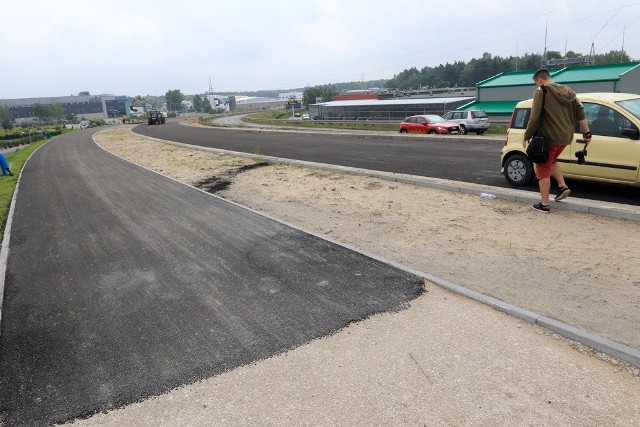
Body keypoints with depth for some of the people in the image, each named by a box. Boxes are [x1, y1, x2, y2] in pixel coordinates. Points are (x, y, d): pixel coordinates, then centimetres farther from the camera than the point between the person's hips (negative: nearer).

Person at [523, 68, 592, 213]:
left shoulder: (541, 91, -8)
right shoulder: (567, 91, 13)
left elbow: (534, 118, -16)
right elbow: (580, 112, 12)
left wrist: (526, 137, -7)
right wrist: (587, 132, 14)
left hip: (549, 137, -7)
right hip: (565, 137, 7)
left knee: (543, 169, 3)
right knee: (552, 161, 30)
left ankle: (544, 204, 6)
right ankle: (563, 186, 15)